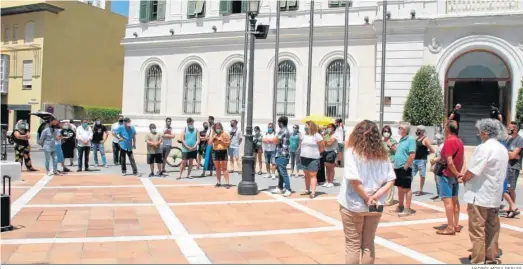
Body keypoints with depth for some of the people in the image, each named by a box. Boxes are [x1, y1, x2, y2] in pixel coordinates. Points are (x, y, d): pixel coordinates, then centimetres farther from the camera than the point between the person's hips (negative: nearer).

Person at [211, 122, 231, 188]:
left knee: (224, 168, -9)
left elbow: (228, 143, -6)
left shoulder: (225, 134, -2)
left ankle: (227, 183, -10)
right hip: (216, 152, 5)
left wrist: (221, 140, -16)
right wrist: (213, 138, -8)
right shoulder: (214, 135, 12)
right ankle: (219, 182, 18)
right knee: (217, 168, 10)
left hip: (223, 152, -5)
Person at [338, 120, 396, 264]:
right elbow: (391, 180, -3)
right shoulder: (382, 154, 2)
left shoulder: (352, 151, -12)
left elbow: (354, 179, -22)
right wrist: (375, 197, -8)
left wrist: (367, 199, -12)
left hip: (353, 205, -4)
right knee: (368, 243, 17)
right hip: (375, 207, 4)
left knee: (353, 244, 9)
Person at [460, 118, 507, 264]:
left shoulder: (483, 148, -19)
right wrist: (467, 177, 13)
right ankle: (491, 258, 26)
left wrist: (464, 179, 2)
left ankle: (478, 262, 3)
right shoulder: (503, 149, 10)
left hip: (479, 195, -9)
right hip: (495, 196, 9)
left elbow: (470, 173, -20)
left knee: (477, 230, -2)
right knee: (492, 228, 16)